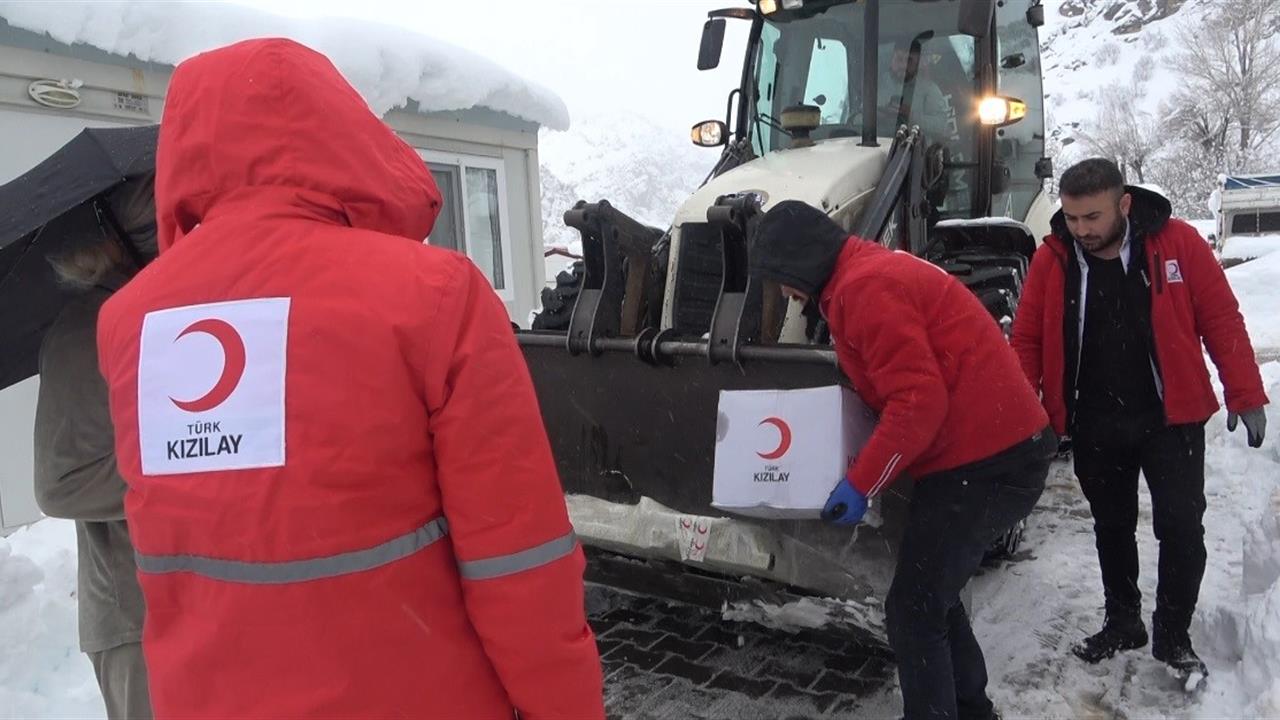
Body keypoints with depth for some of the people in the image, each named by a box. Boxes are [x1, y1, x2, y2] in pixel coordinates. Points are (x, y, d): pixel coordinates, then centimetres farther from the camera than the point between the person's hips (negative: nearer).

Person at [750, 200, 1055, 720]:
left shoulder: (865, 287, -16)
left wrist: (861, 484, -16)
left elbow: (919, 399, -23)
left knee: (913, 610, -4)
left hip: (984, 462, -11)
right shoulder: (872, 273, 17)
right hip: (997, 452, 11)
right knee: (932, 596, 21)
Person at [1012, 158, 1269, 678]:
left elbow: (1222, 321, -5)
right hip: (1094, 427, 2)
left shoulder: (1177, 243, -10)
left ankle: (1172, 636, 20)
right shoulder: (1051, 260, -6)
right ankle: (1122, 623, 34)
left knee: (1181, 526, 0)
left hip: (1170, 418, -2)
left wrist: (1246, 396, -7)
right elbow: (1026, 340, -3)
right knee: (1112, 527, 15)